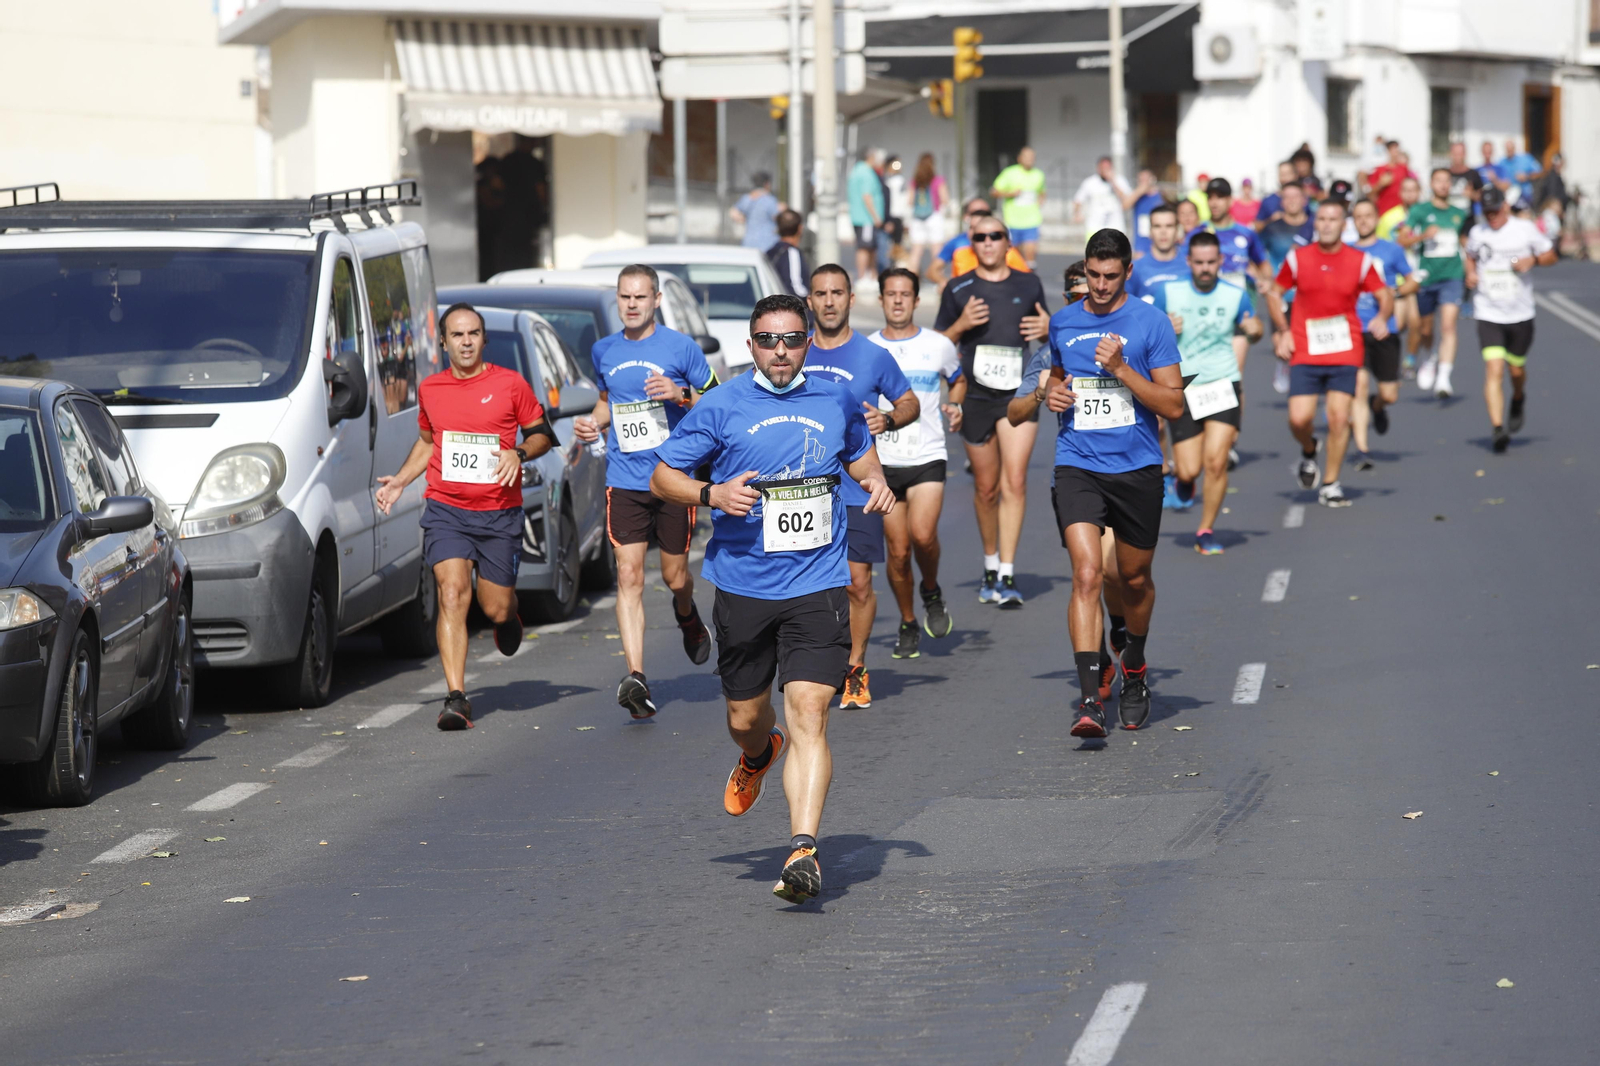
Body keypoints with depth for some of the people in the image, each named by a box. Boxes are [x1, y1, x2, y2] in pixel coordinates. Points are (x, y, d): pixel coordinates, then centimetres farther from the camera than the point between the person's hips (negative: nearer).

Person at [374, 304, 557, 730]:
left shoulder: (510, 384, -1)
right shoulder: (429, 389, 9)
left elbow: (542, 435, 8)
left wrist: (518, 453, -12)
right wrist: (400, 480, 13)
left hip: (499, 513, -1)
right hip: (446, 511, 1)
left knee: (496, 609, 4)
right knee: (452, 594, -16)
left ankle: (507, 617, 45)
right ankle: (456, 698, -18)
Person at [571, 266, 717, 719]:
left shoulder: (681, 347, -2)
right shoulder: (603, 351, 10)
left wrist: (681, 394, -16)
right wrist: (594, 423, 7)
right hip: (623, 481, 2)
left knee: (674, 575, 7)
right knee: (629, 575, -10)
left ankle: (686, 615, 45)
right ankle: (635, 676, -16)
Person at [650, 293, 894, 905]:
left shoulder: (836, 403, 6)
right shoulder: (720, 408, -2)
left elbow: (860, 454, 27)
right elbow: (662, 477, 3)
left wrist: (876, 484, 5)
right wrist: (712, 494, -15)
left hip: (817, 586, 0)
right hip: (743, 586, 0)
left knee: (808, 713, -15)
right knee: (745, 718, 13)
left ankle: (803, 851, -20)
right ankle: (758, 757, 52)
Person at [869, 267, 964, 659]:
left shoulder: (938, 346, 4)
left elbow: (958, 380, 23)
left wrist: (955, 405, 2)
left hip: (927, 457, -1)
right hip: (882, 461, 1)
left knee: (922, 535, -22)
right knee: (898, 550, 1)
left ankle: (932, 593, 8)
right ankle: (908, 625, 19)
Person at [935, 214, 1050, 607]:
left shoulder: (1029, 285, 9)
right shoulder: (958, 290, 5)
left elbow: (1044, 330, 21)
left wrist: (1047, 329, -2)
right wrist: (961, 325, -12)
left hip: (1019, 393, 0)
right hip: (976, 396, 0)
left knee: (1014, 482, -12)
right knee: (986, 488, 8)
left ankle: (1007, 575, -13)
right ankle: (991, 566, 27)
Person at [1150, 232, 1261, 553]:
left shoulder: (1235, 295, 1)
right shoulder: (1168, 293, -2)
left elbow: (1251, 330, 16)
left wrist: (1254, 330, -9)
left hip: (1223, 385, 0)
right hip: (1183, 389, 0)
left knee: (1215, 461, -14)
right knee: (1190, 470, -4)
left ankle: (1206, 532, 2)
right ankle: (1182, 474, 36)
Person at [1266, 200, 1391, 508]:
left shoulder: (1360, 261, 1)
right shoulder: (1297, 258, 1)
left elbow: (1384, 296, 8)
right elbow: (1274, 293, 13)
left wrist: (1382, 317, -14)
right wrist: (1283, 332, 3)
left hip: (1345, 352, 0)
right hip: (1305, 353, 0)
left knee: (1339, 417, -9)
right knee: (1299, 419, -10)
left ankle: (1331, 484, 5)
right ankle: (1308, 451, 26)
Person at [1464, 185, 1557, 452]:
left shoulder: (1525, 230, -3)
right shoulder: (1477, 233, 2)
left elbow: (1551, 255, 6)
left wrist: (1533, 260, -15)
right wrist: (1470, 273, 1)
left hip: (1520, 315, 0)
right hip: (1488, 315, 0)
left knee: (1516, 369, 12)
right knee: (1494, 370, -14)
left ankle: (1518, 400, 48)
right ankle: (1498, 429, -19)